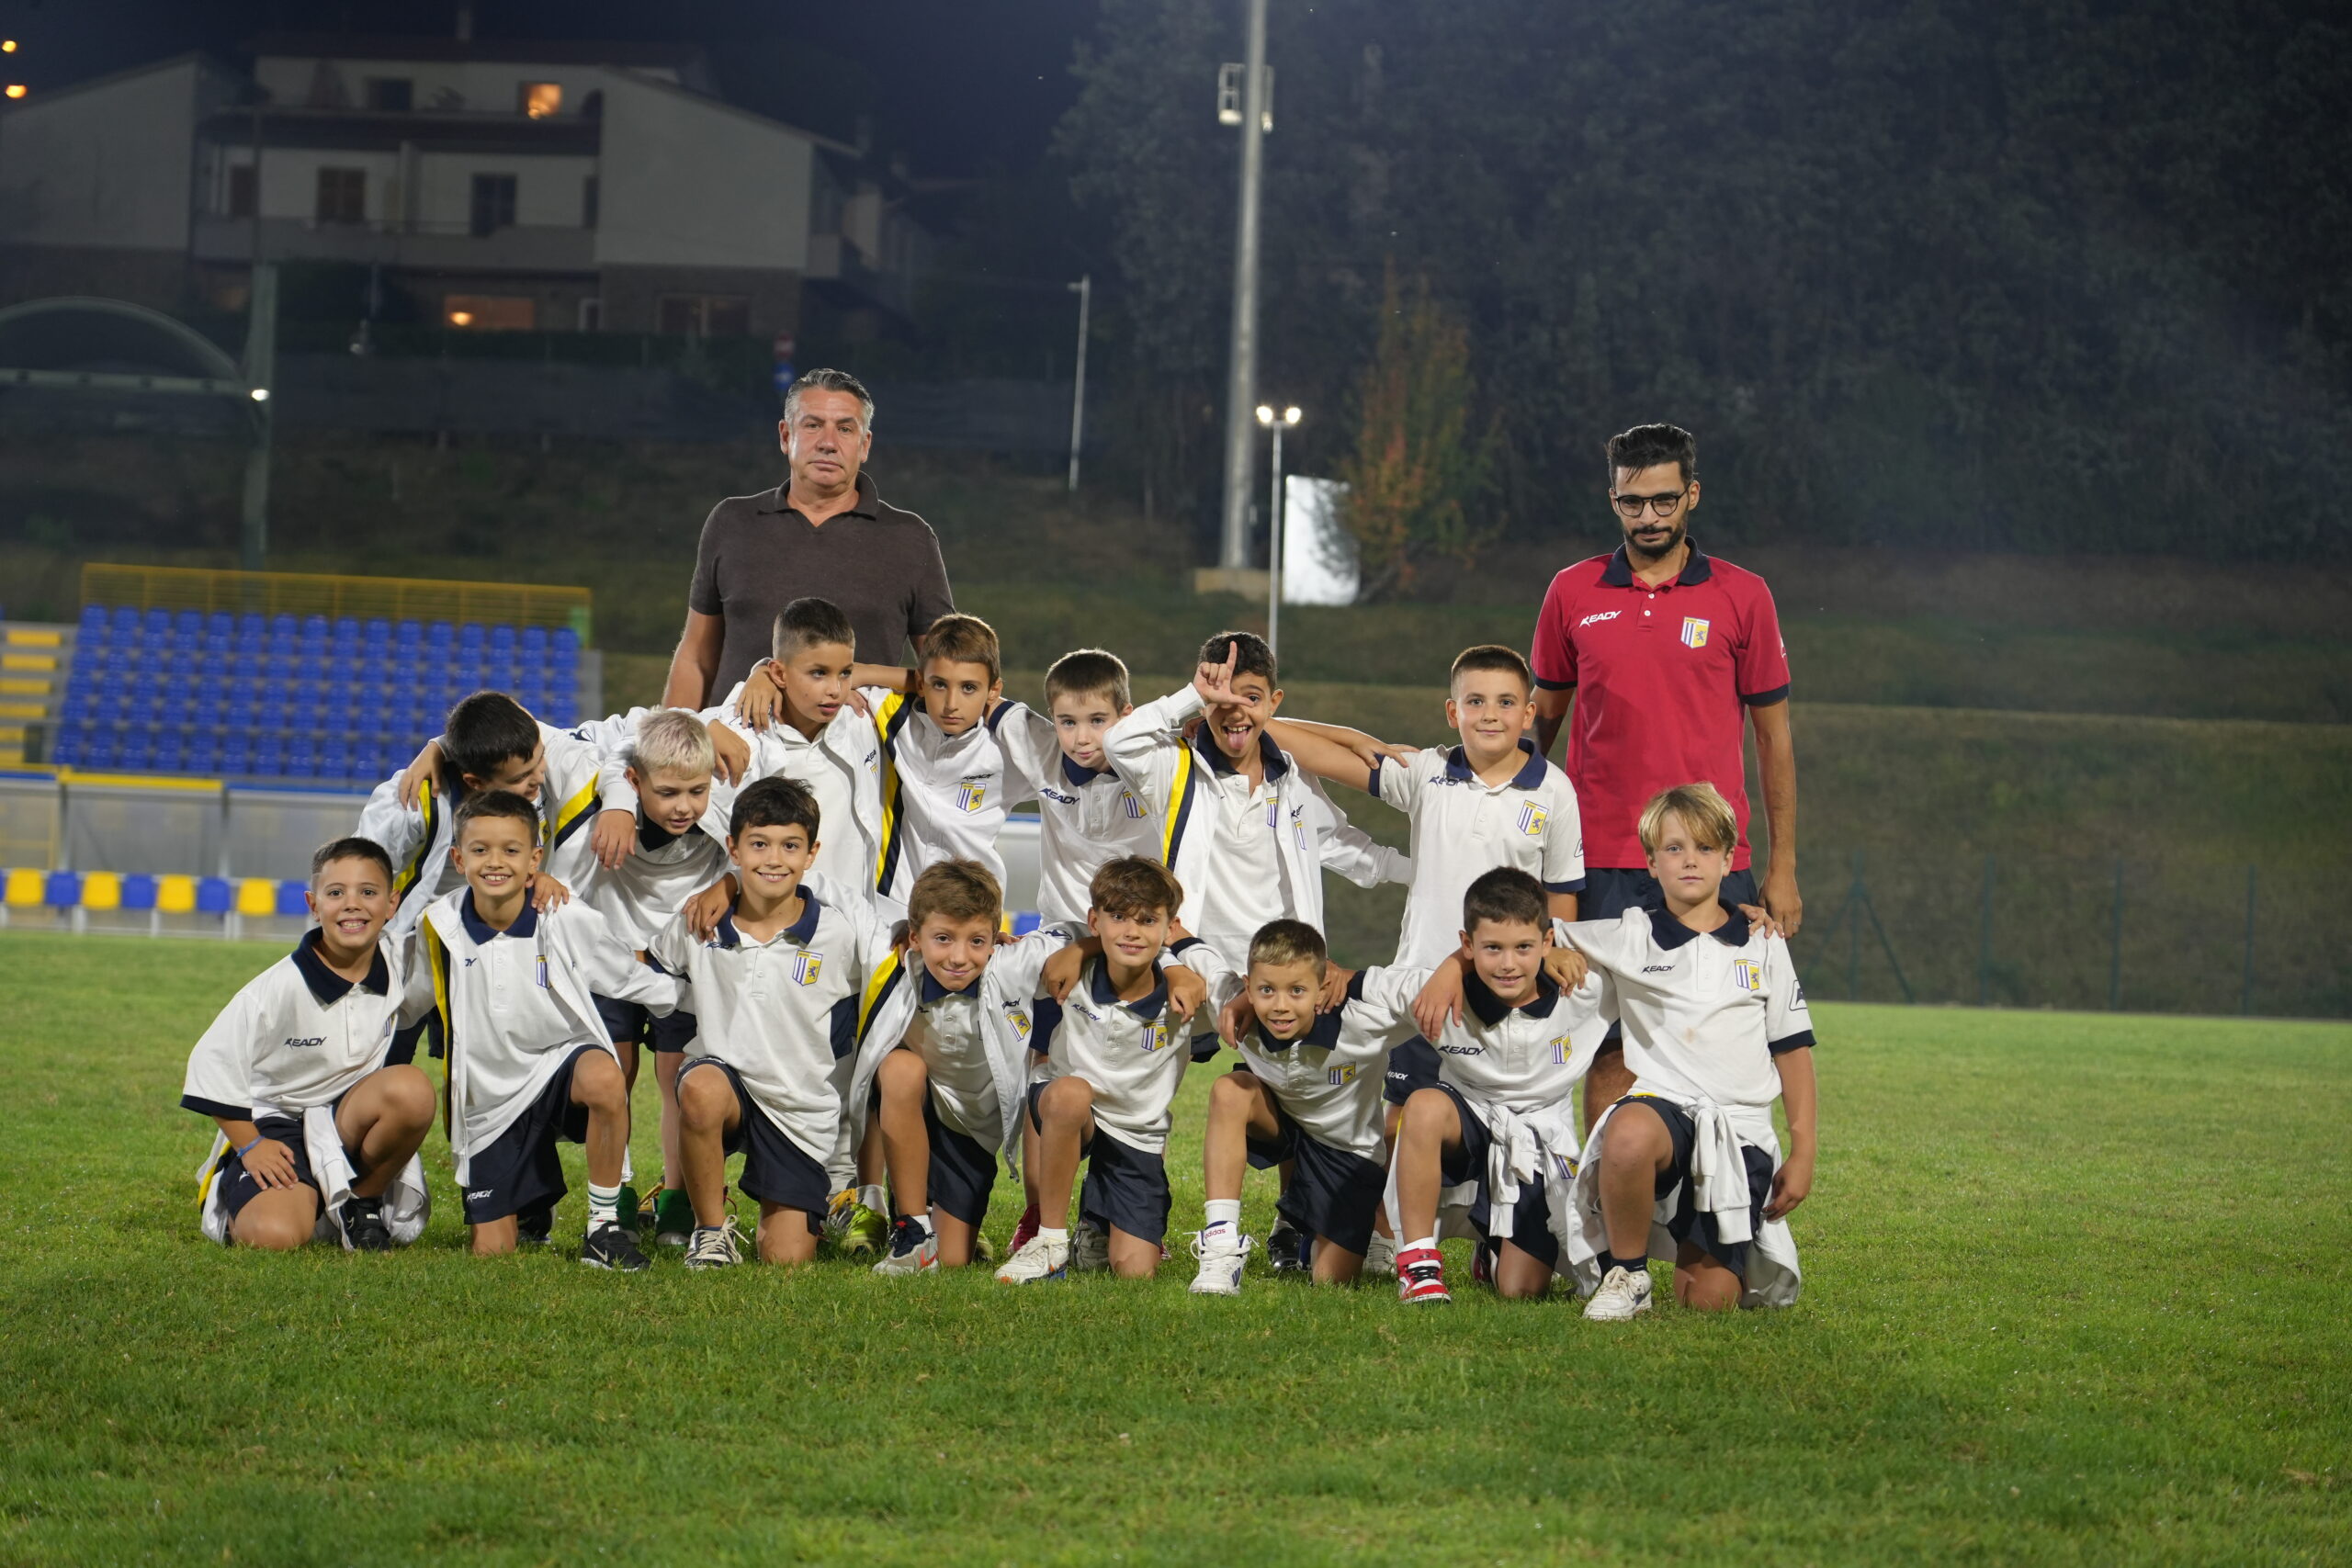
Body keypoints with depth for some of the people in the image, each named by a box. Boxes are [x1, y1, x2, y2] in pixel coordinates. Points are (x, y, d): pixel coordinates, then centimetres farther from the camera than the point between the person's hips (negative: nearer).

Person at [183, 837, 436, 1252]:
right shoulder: (279, 987, -16)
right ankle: (232, 1203, 10)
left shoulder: (401, 977, -4)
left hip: (350, 1122, 3)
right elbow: (212, 1063, -10)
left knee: (413, 1088, -30)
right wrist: (249, 1146, -9)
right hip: (275, 1127, -3)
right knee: (274, 1236, -30)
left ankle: (362, 1201, -5)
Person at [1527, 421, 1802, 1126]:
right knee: (1610, 1049, -2)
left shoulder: (1742, 597, 4)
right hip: (1603, 863, 1)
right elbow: (1542, 716, 16)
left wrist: (1783, 869, 4)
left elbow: (1773, 736, 7)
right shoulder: (1572, 593, 7)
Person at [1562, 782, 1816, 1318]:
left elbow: (1791, 1049, 13)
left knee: (1707, 1299, -8)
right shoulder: (1629, 938, 6)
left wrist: (1804, 1150, 8)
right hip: (1662, 1107, -1)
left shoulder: (1763, 946, 10)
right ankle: (1626, 1274, -16)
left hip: (1742, 1130, 1)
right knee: (1630, 1136, -41)